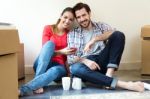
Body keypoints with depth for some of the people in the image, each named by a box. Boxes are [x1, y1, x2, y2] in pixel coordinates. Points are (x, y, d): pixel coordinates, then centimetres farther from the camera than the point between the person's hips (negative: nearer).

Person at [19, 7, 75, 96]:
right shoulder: (48, 28, 2)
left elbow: (70, 55, 8)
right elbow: (46, 49, -9)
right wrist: (61, 52, -25)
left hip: (59, 66, 1)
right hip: (43, 65, -1)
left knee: (55, 71, -38)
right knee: (50, 43, -31)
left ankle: (23, 90, -49)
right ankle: (37, 85, -41)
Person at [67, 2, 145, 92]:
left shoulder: (101, 26, 14)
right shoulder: (72, 34, 11)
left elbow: (114, 32, -9)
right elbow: (70, 57, 0)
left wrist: (94, 39, -20)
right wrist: (85, 61, -19)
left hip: (102, 61, 1)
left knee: (119, 35, -17)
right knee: (75, 68, -38)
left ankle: (109, 75, -30)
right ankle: (122, 84, -43)